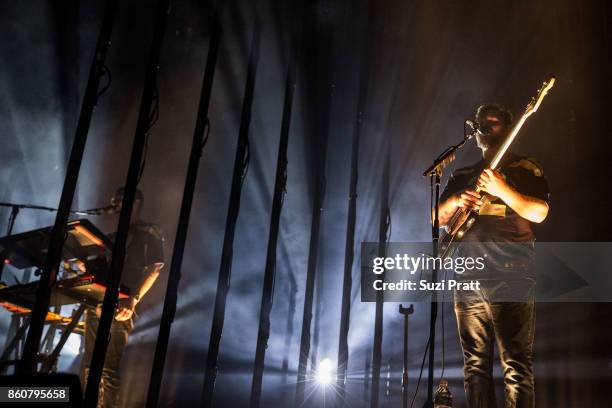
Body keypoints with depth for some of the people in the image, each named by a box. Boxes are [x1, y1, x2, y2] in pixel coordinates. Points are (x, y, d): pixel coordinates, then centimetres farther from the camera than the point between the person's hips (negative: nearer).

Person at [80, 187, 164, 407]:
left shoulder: (149, 232, 5)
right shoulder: (113, 237, 28)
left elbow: (155, 267, -8)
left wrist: (134, 299, -19)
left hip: (118, 305, -8)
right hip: (96, 303, 8)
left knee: (109, 368, -12)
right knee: (90, 365, 5)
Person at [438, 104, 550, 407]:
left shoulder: (525, 169, 8)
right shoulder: (463, 175, 21)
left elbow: (539, 212, -8)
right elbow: (436, 217, 14)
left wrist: (502, 189, -20)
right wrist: (456, 201, -6)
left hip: (511, 277, -4)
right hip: (468, 278, 5)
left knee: (517, 364, -7)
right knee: (475, 362, 6)